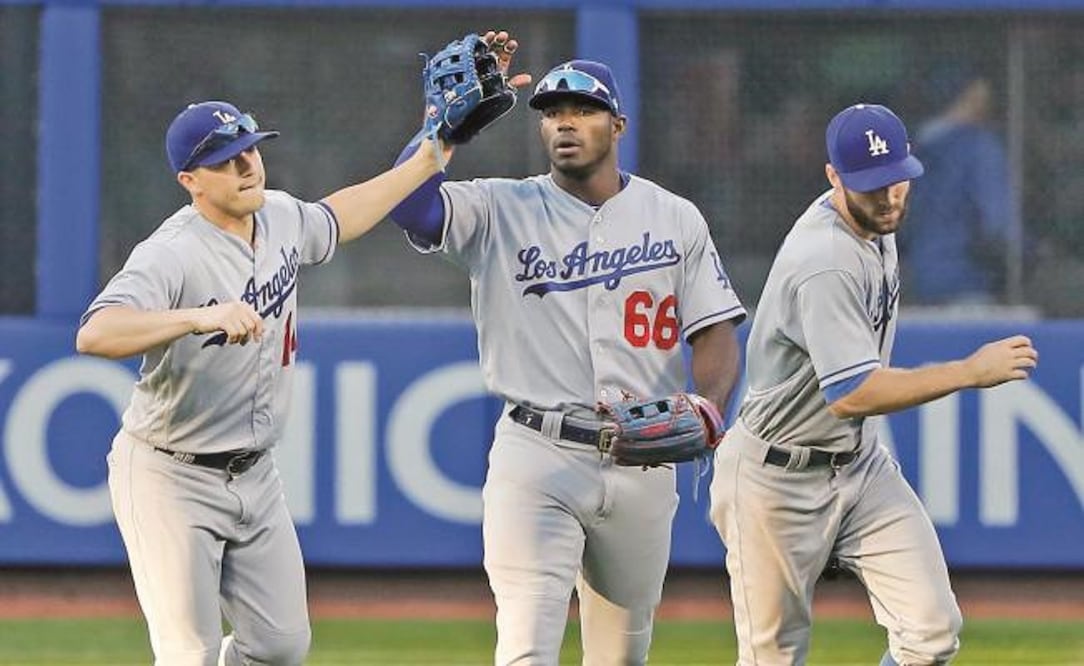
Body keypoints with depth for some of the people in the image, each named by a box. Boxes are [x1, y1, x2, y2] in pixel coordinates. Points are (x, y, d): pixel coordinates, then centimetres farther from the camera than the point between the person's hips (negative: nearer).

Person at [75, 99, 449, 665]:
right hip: (171, 480, -7)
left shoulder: (281, 219, 1)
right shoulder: (171, 255, -24)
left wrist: (427, 162, 25)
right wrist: (201, 317, -51)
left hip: (254, 474, 8)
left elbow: (335, 220, 26)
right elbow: (94, 334, -40)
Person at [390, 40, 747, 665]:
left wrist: (708, 408, -15)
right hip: (536, 459, -3)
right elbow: (409, 202, -15)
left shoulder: (675, 218, 7)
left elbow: (716, 332, 4)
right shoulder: (501, 210, 1)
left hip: (641, 465, 3)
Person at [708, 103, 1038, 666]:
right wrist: (972, 372, -33)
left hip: (861, 462, 8)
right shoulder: (826, 265, -28)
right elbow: (851, 397, -34)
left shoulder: (874, 223, 2)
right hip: (780, 477, -8)